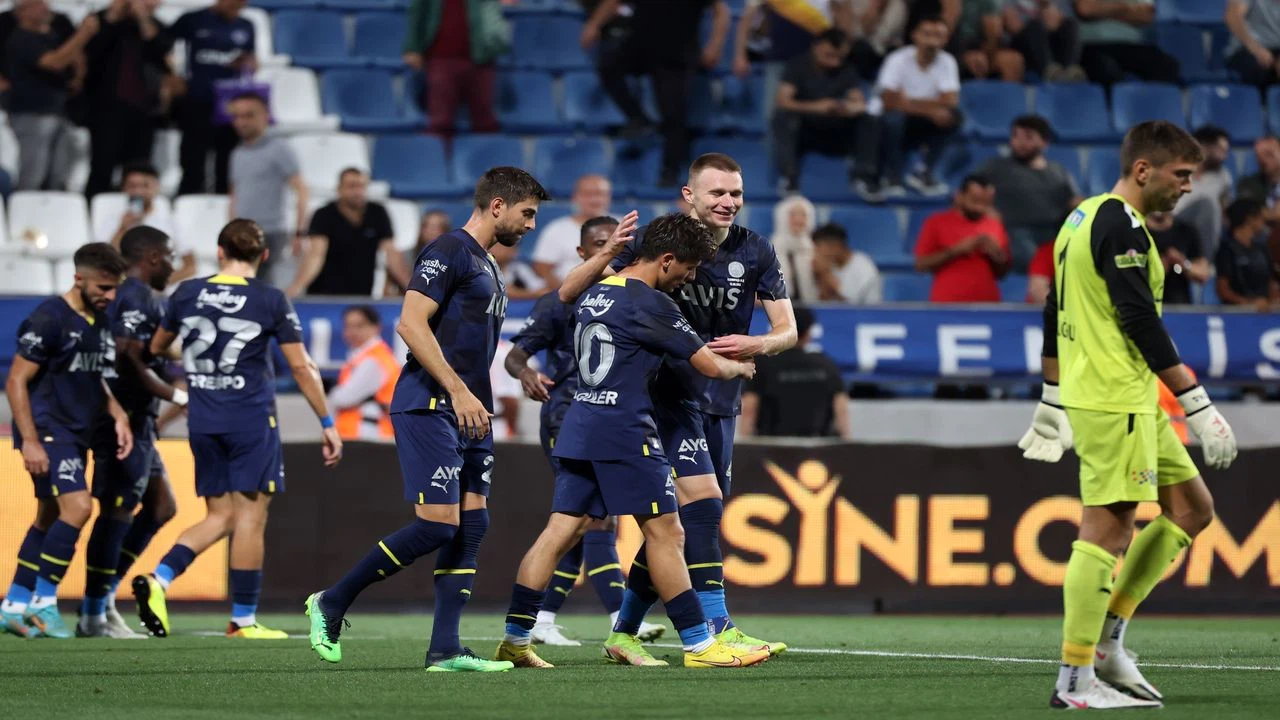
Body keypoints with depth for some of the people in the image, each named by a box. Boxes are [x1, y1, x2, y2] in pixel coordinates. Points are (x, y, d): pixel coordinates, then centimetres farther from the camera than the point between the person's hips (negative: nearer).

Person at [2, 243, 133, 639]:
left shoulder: (99, 322, 12)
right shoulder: (48, 319, -14)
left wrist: (118, 416, 7)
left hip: (76, 435, 9)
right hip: (47, 432, -9)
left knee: (50, 517, 11)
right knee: (78, 506, -20)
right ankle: (43, 601, -12)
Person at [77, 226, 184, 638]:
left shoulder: (122, 295, 17)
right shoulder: (140, 298, -13)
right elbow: (131, 360, -22)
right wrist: (175, 395, -15)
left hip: (135, 421, 11)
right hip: (127, 420, -11)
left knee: (161, 507, 15)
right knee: (119, 511, -7)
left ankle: (104, 594, 15)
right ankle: (94, 615, -3)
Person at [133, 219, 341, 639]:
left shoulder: (187, 294, 4)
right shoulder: (270, 301, -5)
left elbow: (156, 348, 20)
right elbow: (301, 367, -4)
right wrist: (327, 424, 3)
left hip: (203, 421, 4)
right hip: (251, 419, -4)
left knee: (220, 517, 12)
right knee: (250, 516, 0)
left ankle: (158, 579, -9)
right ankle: (243, 620, 0)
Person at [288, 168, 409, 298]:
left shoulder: (378, 214, 1)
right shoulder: (324, 216, -10)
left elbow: (391, 254, -2)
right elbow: (316, 254, -22)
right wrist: (297, 286, -39)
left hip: (363, 296, 3)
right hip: (324, 295, -3)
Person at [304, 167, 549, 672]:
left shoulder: (486, 266, 22)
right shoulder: (449, 252, -8)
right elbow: (411, 323, -17)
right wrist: (458, 390, -21)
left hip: (467, 415, 10)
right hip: (429, 408, -10)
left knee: (472, 525, 2)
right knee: (437, 525, -14)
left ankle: (445, 650, 2)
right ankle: (331, 604, -1)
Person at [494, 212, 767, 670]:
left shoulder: (594, 292, 13)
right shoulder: (649, 304, -12)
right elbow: (710, 365, -8)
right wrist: (740, 367, 13)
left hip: (578, 427, 8)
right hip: (624, 431, -8)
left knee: (561, 530, 7)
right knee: (665, 532, -3)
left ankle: (515, 640, 5)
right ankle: (698, 645, -2)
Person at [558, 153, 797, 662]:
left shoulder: (755, 253, 3)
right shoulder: (655, 241, -9)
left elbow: (787, 330, 3)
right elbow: (569, 295, -10)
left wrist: (756, 345, -20)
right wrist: (609, 255, -29)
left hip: (720, 402, 5)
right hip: (667, 394, -5)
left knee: (678, 525, 8)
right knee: (702, 500, -20)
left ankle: (624, 634, 20)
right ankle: (718, 631, -22)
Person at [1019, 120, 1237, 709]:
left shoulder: (1083, 217, 17)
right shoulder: (1121, 226, -14)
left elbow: (1054, 316, 23)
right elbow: (1142, 324, -20)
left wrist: (1052, 403, 28)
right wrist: (1200, 408, -19)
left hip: (1132, 401, 10)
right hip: (1114, 401, -10)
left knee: (1191, 508, 12)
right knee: (1107, 529, -8)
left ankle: (1108, 638, 13)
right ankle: (1075, 680, -6)